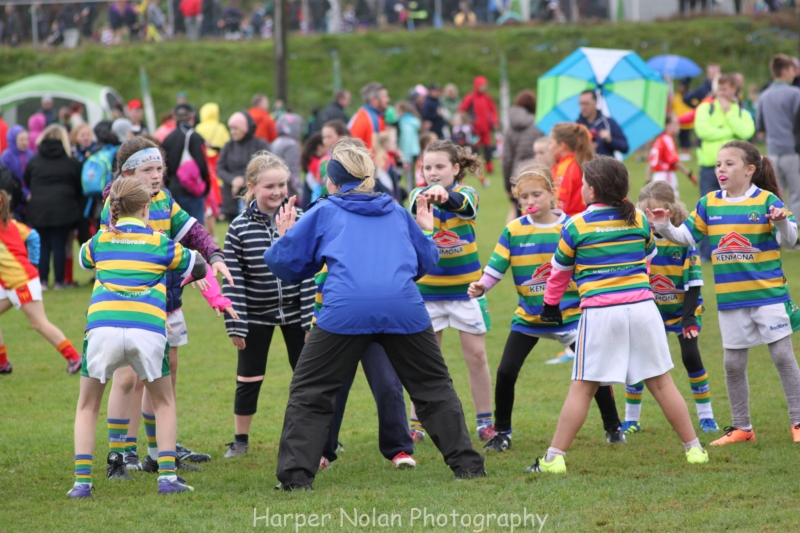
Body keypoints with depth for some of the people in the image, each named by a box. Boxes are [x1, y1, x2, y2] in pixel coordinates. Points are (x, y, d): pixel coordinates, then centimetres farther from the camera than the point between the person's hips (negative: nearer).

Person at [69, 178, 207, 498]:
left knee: (87, 406, 17)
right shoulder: (160, 243, 12)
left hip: (102, 327, 1)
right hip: (148, 329, -1)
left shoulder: (100, 241, 16)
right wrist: (178, 278, 44)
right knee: (164, 403, 20)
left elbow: (83, 259, 38)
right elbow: (200, 269, 25)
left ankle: (82, 480, 4)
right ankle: (167, 475, 7)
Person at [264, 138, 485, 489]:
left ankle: (296, 474, -1)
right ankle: (466, 463, 13)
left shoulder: (324, 213, 18)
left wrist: (286, 237, 40)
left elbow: (282, 263, 19)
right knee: (434, 388, 17)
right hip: (405, 308, 2)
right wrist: (427, 231, 52)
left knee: (309, 393, 8)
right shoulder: (397, 212, 25)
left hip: (346, 311, -2)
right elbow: (426, 261, 33)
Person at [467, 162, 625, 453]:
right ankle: (501, 433, 11)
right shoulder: (514, 231, -4)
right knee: (505, 372, -6)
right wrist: (481, 286, -26)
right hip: (528, 317, 1)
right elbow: (496, 267, -8)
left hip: (570, 314, -1)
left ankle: (613, 428, 13)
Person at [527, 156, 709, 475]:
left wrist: (551, 305, 28)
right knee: (661, 382, 10)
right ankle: (693, 449, 15)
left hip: (600, 312, -3)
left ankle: (555, 458, -1)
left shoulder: (577, 226, -1)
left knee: (583, 387, 0)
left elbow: (560, 269, 11)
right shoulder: (639, 221, 8)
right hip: (642, 305, 3)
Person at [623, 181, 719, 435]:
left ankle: (706, 416, 5)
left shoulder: (684, 240, -17)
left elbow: (693, 283, -14)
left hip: (681, 309, -2)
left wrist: (689, 317, -19)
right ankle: (631, 419, 7)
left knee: (691, 356, -9)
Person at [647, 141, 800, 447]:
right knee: (733, 364, 9)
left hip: (768, 293, -4)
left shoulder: (766, 200, -8)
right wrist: (665, 228, -7)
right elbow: (687, 236, 10)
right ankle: (741, 428, 21)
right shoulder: (709, 204, 4)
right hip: (730, 299, 5)